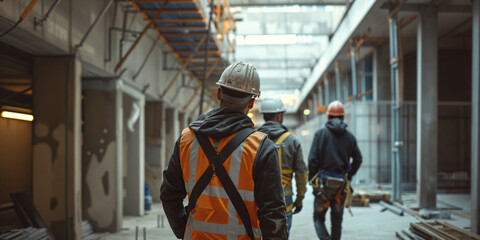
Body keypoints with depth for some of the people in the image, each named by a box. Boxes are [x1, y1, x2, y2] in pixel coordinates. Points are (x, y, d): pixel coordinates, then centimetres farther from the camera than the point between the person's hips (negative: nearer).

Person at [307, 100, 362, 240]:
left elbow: (312, 159, -9)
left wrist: (312, 179, 2)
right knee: (337, 219, 15)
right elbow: (358, 159, 10)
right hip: (341, 184, 3)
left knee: (318, 217, 6)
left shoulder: (320, 134, -4)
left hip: (324, 182, -3)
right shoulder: (349, 136, 5)